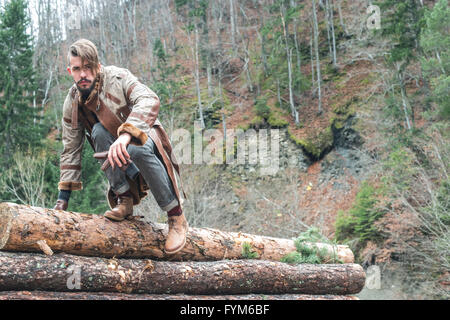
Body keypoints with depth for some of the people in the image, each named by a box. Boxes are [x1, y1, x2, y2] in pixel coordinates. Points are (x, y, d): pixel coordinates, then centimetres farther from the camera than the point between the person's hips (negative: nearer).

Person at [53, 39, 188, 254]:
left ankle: (177, 217, -25)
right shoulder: (72, 103, -4)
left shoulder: (117, 78, -20)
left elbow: (149, 101, -38)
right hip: (123, 163, 4)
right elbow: (71, 149, 3)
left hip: (144, 140, -4)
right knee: (99, 131, -26)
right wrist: (63, 198, -1)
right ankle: (124, 199, -18)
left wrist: (126, 135, -54)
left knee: (136, 149, -39)